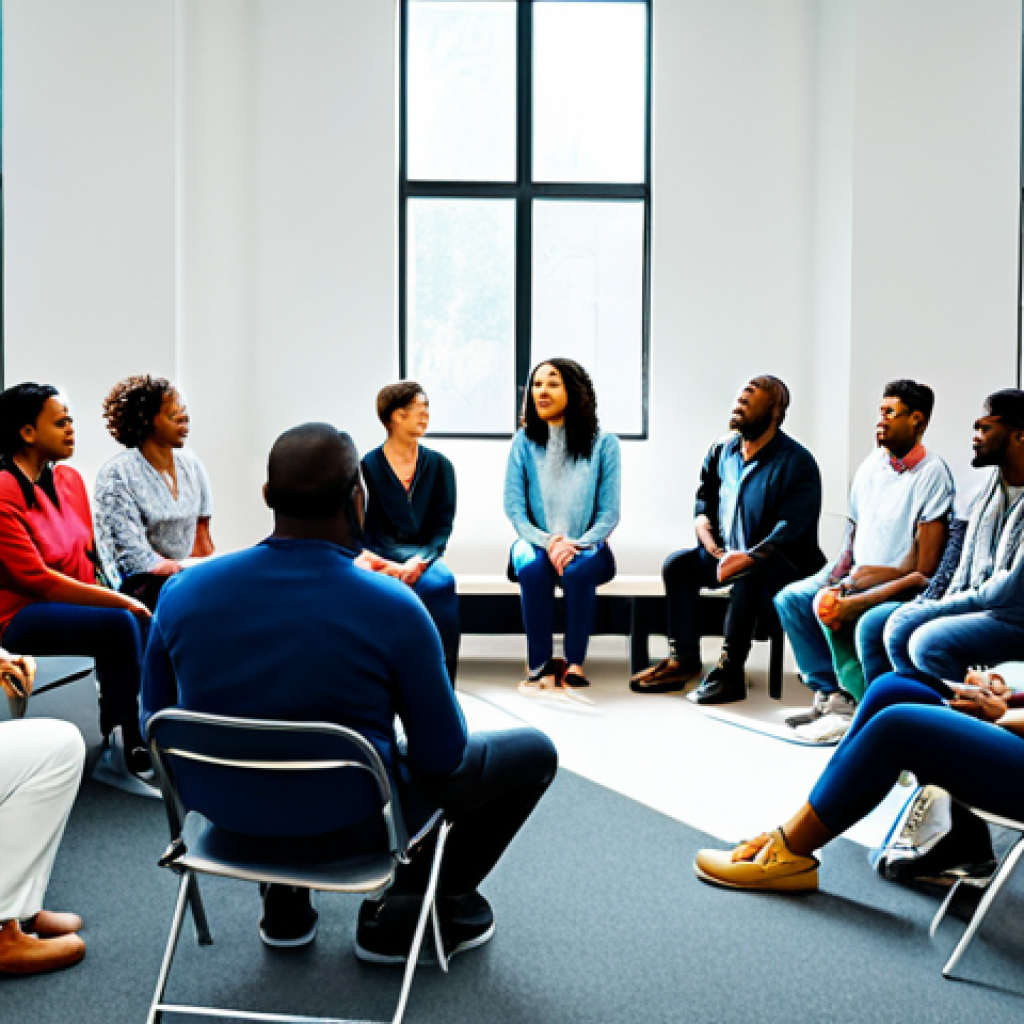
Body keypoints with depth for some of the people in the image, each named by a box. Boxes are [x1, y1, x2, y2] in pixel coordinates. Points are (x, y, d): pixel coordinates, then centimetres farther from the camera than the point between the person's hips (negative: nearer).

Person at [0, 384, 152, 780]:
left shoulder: (69, 479, 9)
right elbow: (36, 578, -18)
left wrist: (110, 597, -3)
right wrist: (118, 600, -21)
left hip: (73, 604, 7)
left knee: (144, 622, -21)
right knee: (119, 624, -30)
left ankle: (117, 726, -6)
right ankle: (129, 742, -15)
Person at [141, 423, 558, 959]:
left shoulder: (182, 592, -13)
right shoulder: (392, 607, -25)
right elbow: (442, 757, -14)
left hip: (227, 810, 5)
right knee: (534, 752, 12)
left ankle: (284, 906, 32)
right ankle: (400, 916, 13)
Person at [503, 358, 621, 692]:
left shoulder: (603, 444, -2)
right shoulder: (524, 442, 1)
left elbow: (609, 513, -4)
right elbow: (514, 507, -2)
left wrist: (575, 545, -21)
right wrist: (548, 542, -19)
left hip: (586, 546, -1)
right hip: (536, 541, 1)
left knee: (577, 571, -34)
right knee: (532, 570, -33)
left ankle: (574, 664, -19)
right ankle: (539, 665, -22)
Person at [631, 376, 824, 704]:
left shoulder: (797, 462, -13)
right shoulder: (722, 450, 7)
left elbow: (791, 528, -21)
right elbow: (703, 508, 14)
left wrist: (748, 557, -34)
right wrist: (716, 552, -4)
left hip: (783, 563, -6)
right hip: (727, 555, 6)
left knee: (747, 576, -35)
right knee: (677, 563, -15)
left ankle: (731, 671, -27)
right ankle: (684, 659, -10)